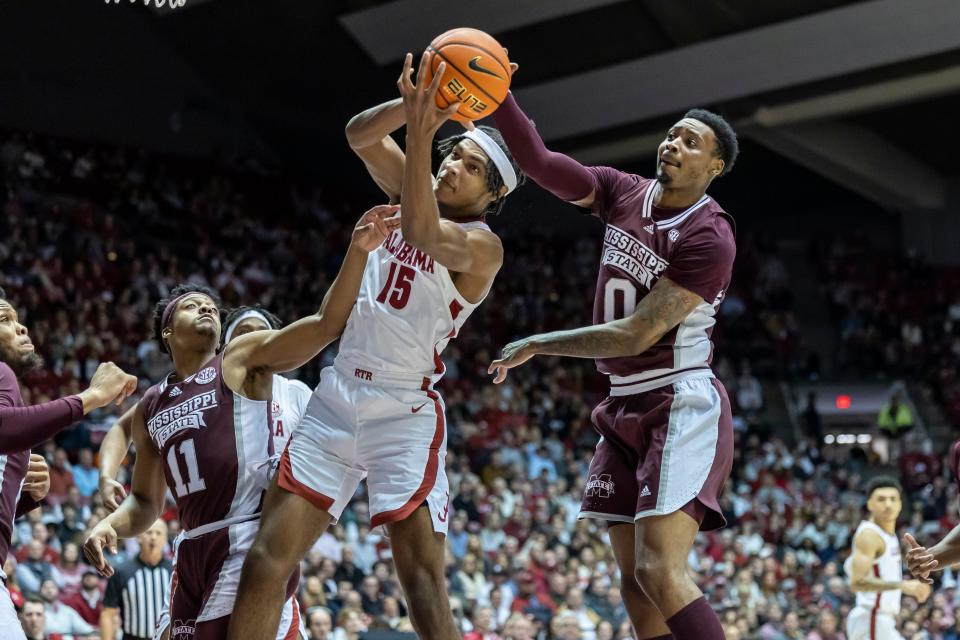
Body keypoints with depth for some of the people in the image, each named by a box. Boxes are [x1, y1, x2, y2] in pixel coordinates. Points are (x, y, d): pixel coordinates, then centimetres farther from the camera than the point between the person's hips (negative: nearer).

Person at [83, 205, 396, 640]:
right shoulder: (150, 407, 19)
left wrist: (357, 250, -23)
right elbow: (145, 503, 25)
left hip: (251, 540, -7)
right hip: (195, 548, 7)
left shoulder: (242, 360, 4)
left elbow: (326, 324, -10)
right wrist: (109, 525, 3)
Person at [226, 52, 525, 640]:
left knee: (425, 587, -15)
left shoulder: (482, 246, -8)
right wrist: (411, 107, -18)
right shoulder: (415, 191, 11)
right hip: (337, 400, 6)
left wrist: (419, 136, -35)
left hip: (406, 415, -6)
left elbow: (423, 233, -28)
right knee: (267, 561, -2)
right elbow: (358, 135, 0)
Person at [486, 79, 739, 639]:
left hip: (682, 407, -8)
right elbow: (538, 160, -2)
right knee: (636, 583, 6)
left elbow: (637, 334, -20)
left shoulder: (709, 239, -17)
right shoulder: (624, 193, 5)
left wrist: (539, 345, -12)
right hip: (626, 405, 8)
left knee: (661, 573, -21)